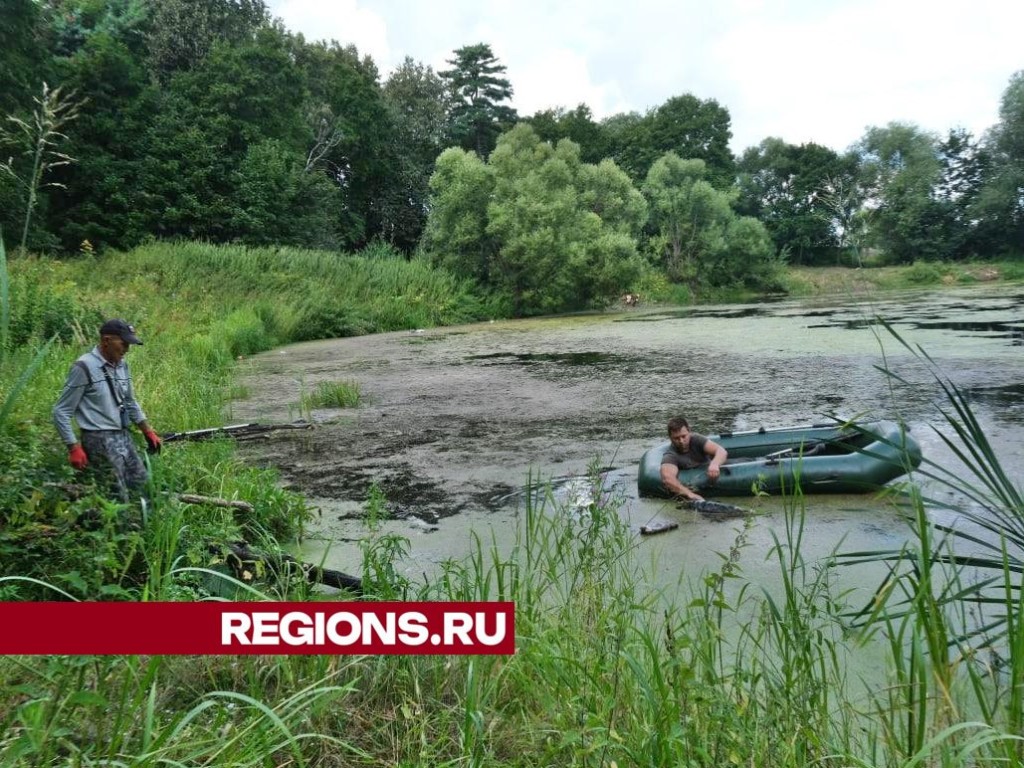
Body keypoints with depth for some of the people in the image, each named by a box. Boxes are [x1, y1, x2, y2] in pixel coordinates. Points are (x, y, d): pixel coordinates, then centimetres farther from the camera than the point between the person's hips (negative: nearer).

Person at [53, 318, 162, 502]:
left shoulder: (122, 365, 8)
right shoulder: (84, 367, -14)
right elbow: (61, 412, -11)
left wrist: (148, 432, 16)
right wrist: (74, 448, -15)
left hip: (124, 437, 8)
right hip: (100, 440, -8)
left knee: (141, 483, 14)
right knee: (117, 499, -7)